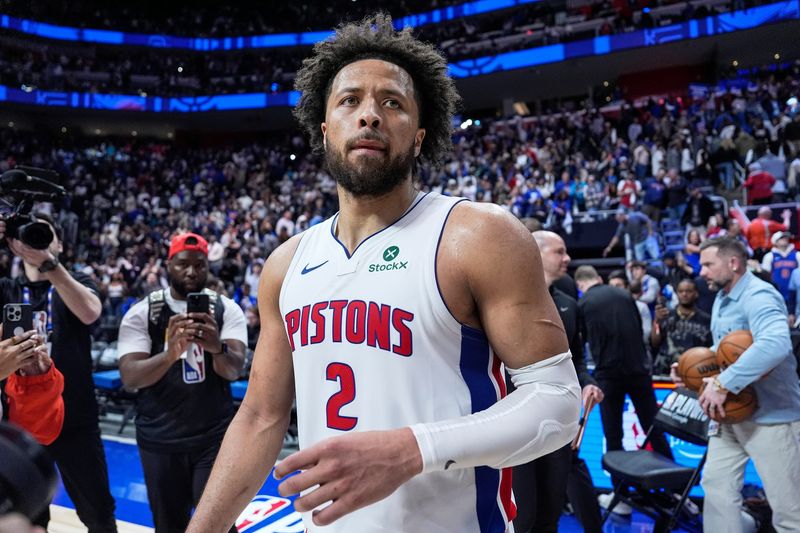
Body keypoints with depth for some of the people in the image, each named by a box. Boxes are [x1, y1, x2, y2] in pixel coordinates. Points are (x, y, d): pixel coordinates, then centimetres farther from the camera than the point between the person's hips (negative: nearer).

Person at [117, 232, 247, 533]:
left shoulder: (226, 309, -4)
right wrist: (170, 354, -33)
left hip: (214, 436, -1)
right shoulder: (141, 313, -4)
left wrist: (217, 348, -39)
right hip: (159, 439, 1)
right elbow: (129, 377, -14)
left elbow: (234, 370, -15)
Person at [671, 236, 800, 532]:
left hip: (771, 415, -9)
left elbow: (775, 344, -39)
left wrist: (722, 384, -36)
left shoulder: (758, 295, -21)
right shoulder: (722, 299, 11)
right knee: (717, 487, 12)